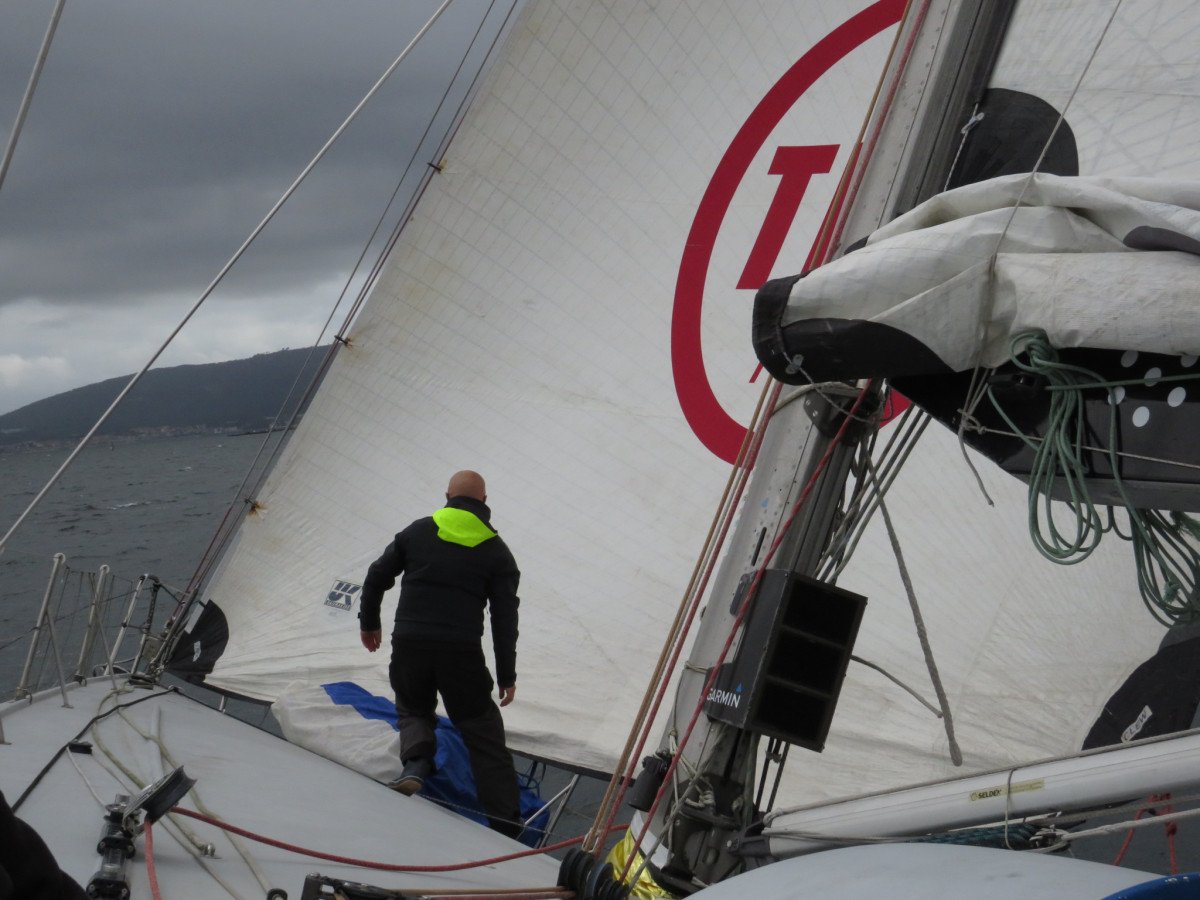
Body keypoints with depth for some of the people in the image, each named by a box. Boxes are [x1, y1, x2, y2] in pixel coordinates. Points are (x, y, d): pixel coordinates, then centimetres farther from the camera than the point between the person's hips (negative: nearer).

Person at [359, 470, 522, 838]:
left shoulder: (417, 531, 10)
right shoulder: (497, 551, 7)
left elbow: (377, 577, 14)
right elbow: (505, 618, 4)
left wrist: (369, 622, 30)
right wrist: (507, 675, 8)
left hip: (408, 645, 1)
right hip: (462, 652, -1)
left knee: (413, 709, 26)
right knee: (482, 731, 9)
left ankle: (415, 762, -5)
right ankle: (506, 824, 6)